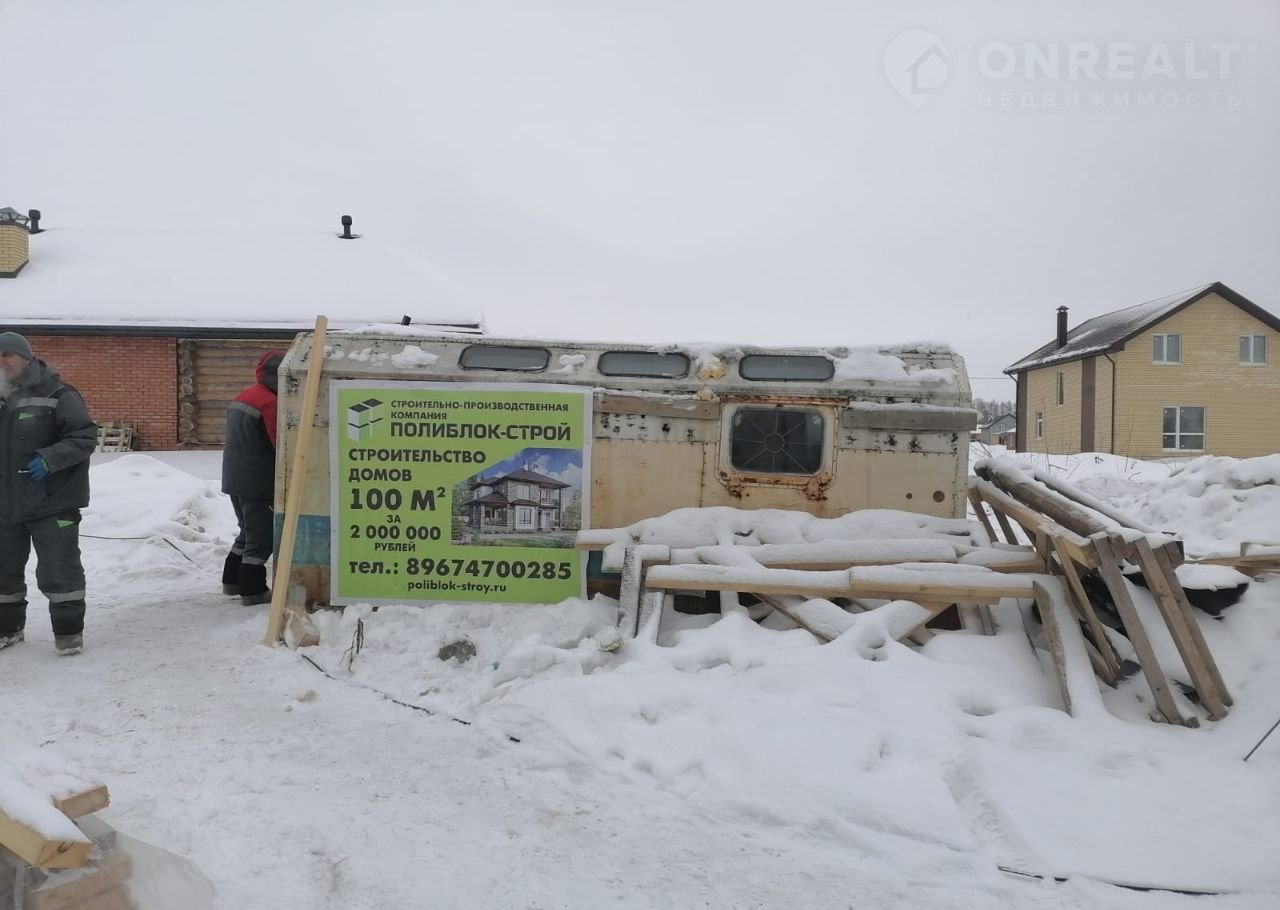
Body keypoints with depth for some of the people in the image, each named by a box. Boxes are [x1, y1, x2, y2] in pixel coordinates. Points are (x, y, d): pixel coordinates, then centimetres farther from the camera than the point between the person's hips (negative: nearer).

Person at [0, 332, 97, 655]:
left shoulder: (56, 395, -11)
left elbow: (86, 436, -15)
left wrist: (50, 458, -26)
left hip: (52, 502, -7)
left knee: (58, 569, -2)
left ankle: (69, 630, 10)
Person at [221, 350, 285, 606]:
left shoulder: (243, 396, 14)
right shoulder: (270, 403, -17)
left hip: (233, 478, 10)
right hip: (257, 482, -10)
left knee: (248, 531, 22)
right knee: (262, 536, -3)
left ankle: (232, 580, 29)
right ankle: (253, 590, -1)